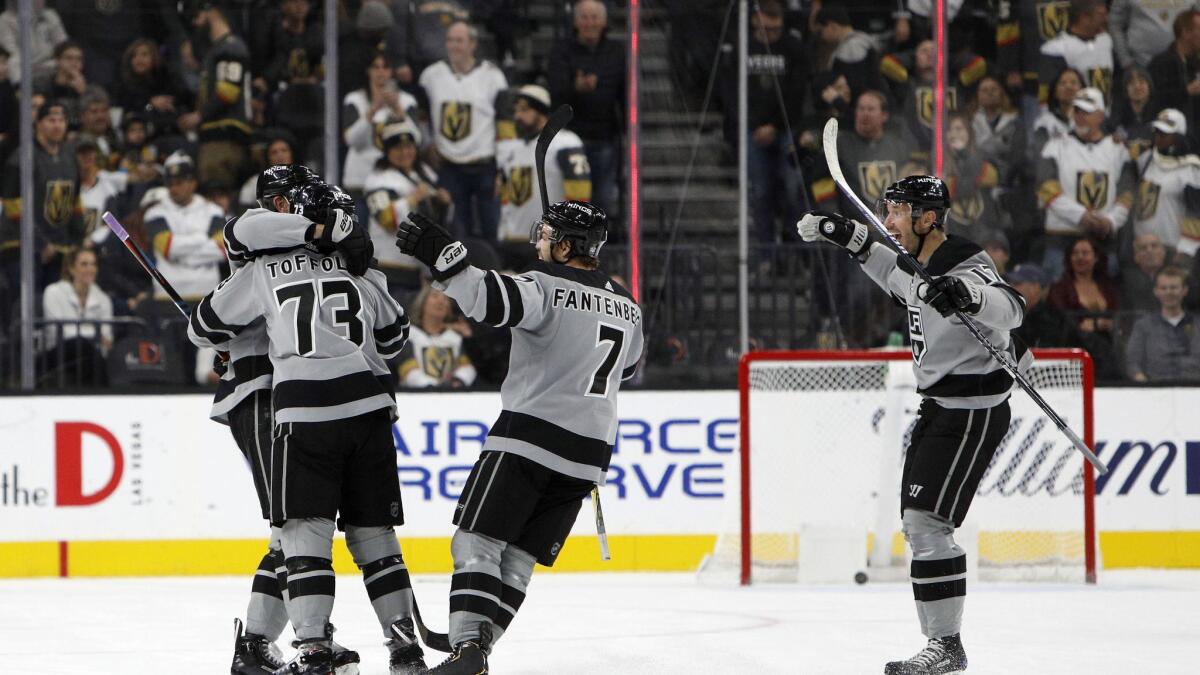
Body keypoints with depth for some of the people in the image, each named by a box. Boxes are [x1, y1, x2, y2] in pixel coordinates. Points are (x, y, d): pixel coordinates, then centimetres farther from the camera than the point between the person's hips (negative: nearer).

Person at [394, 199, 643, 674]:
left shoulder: (547, 285, -9)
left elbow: (495, 300, -29)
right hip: (587, 452, 7)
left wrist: (440, 256, -30)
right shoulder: (625, 305, 14)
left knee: (477, 542, -5)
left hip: (530, 436, -7)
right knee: (518, 558, 11)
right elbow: (627, 366, 32)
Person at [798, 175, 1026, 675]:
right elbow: (896, 273, 34)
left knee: (927, 521, -16)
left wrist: (968, 296, -56)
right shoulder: (920, 264, 9)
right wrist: (850, 237, 26)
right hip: (938, 405, 10)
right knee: (916, 524, 11)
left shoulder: (965, 266, -20)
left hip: (973, 409, -10)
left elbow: (1009, 309, -37)